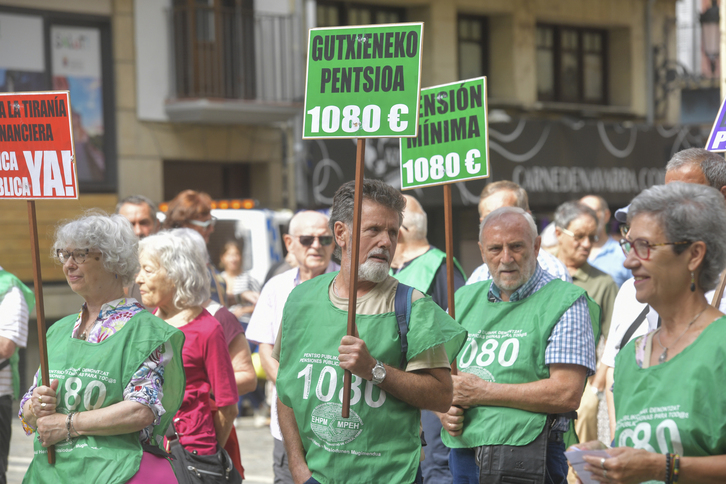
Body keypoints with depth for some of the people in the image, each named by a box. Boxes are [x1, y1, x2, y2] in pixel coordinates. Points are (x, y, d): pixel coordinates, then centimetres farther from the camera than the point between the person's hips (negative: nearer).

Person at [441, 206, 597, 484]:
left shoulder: (565, 302, -4)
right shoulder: (464, 300, 15)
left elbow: (567, 394, -15)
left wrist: (482, 392, -12)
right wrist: (443, 409, -5)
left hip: (524, 459, -5)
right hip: (461, 455, 5)